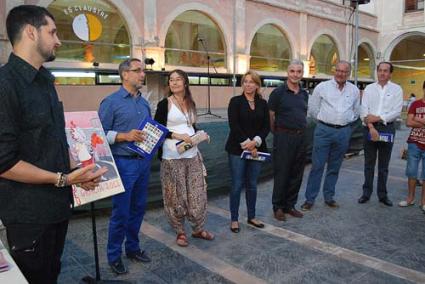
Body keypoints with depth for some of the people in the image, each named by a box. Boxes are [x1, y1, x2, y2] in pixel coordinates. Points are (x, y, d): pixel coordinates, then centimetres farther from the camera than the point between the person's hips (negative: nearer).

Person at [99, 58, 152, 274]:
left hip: (143, 161, 6)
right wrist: (125, 136, -21)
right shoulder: (111, 102, -8)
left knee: (138, 208, 15)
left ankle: (133, 247, 32)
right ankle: (114, 256, 21)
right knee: (121, 212, 3)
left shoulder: (144, 103, 12)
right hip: (124, 163, -6)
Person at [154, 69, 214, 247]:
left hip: (192, 154, 5)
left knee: (197, 192, 9)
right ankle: (180, 232, 21)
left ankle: (198, 229, 26)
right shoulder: (165, 104, -5)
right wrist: (177, 135, -20)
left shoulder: (191, 103, 11)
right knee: (176, 195, 4)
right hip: (172, 156, -5)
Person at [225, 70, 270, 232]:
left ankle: (251, 217, 25)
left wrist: (256, 141, -13)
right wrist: (246, 144, -14)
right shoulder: (236, 101, -2)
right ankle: (234, 219, 12)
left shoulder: (262, 103, 8)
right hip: (237, 149, -3)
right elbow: (234, 125, -10)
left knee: (252, 184, 11)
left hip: (256, 148, 4)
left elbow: (266, 126, 3)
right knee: (237, 185, 0)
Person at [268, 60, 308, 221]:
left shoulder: (304, 94, 11)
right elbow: (270, 116, -5)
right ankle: (278, 207, 16)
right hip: (284, 137, -6)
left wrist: (301, 130, 14)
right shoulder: (278, 92, -7)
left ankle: (290, 205, 25)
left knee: (296, 174, 11)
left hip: (300, 137, 6)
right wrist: (278, 133, 1)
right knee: (281, 173, 2)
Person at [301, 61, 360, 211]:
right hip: (324, 130, -3)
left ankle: (329, 197, 24)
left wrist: (346, 122, 16)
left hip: (343, 132, 3)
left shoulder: (354, 90, 9)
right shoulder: (322, 87, -1)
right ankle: (309, 199, 5)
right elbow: (312, 108, 5)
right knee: (317, 166, -3)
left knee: (334, 167, 11)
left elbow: (356, 111, 21)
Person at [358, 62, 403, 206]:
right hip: (369, 128, 1)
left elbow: (397, 111, -5)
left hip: (387, 128, -1)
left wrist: (378, 118, -15)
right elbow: (364, 110, -2)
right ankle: (366, 193, 17)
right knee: (369, 163, 8)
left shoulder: (396, 89, 4)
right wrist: (371, 127, -13)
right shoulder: (369, 88, 6)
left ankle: (382, 194, 18)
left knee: (383, 165, 7)